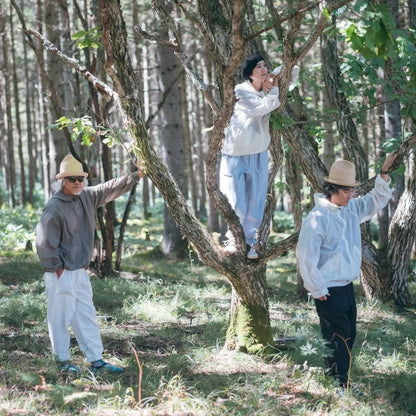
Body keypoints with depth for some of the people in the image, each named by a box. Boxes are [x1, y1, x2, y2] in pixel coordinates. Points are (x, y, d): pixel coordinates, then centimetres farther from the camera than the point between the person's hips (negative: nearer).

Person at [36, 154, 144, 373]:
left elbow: (111, 189, 17)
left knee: (86, 315, 10)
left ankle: (96, 361, 15)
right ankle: (62, 361, 12)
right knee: (61, 317, 0)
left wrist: (137, 175, 16)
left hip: (80, 271, 9)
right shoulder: (54, 208, -18)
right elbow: (45, 242, -18)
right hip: (60, 273, -9)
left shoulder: (86, 197, 6)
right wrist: (56, 268, -14)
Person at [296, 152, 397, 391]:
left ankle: (341, 379, 23)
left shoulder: (352, 209, 6)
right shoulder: (317, 219, -19)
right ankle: (339, 384, -1)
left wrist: (385, 174, 4)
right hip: (329, 290, -8)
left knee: (349, 333, 13)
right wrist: (318, 290, -15)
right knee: (337, 335, -6)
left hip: (347, 286, 9)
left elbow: (376, 201, 19)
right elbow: (307, 257, -18)